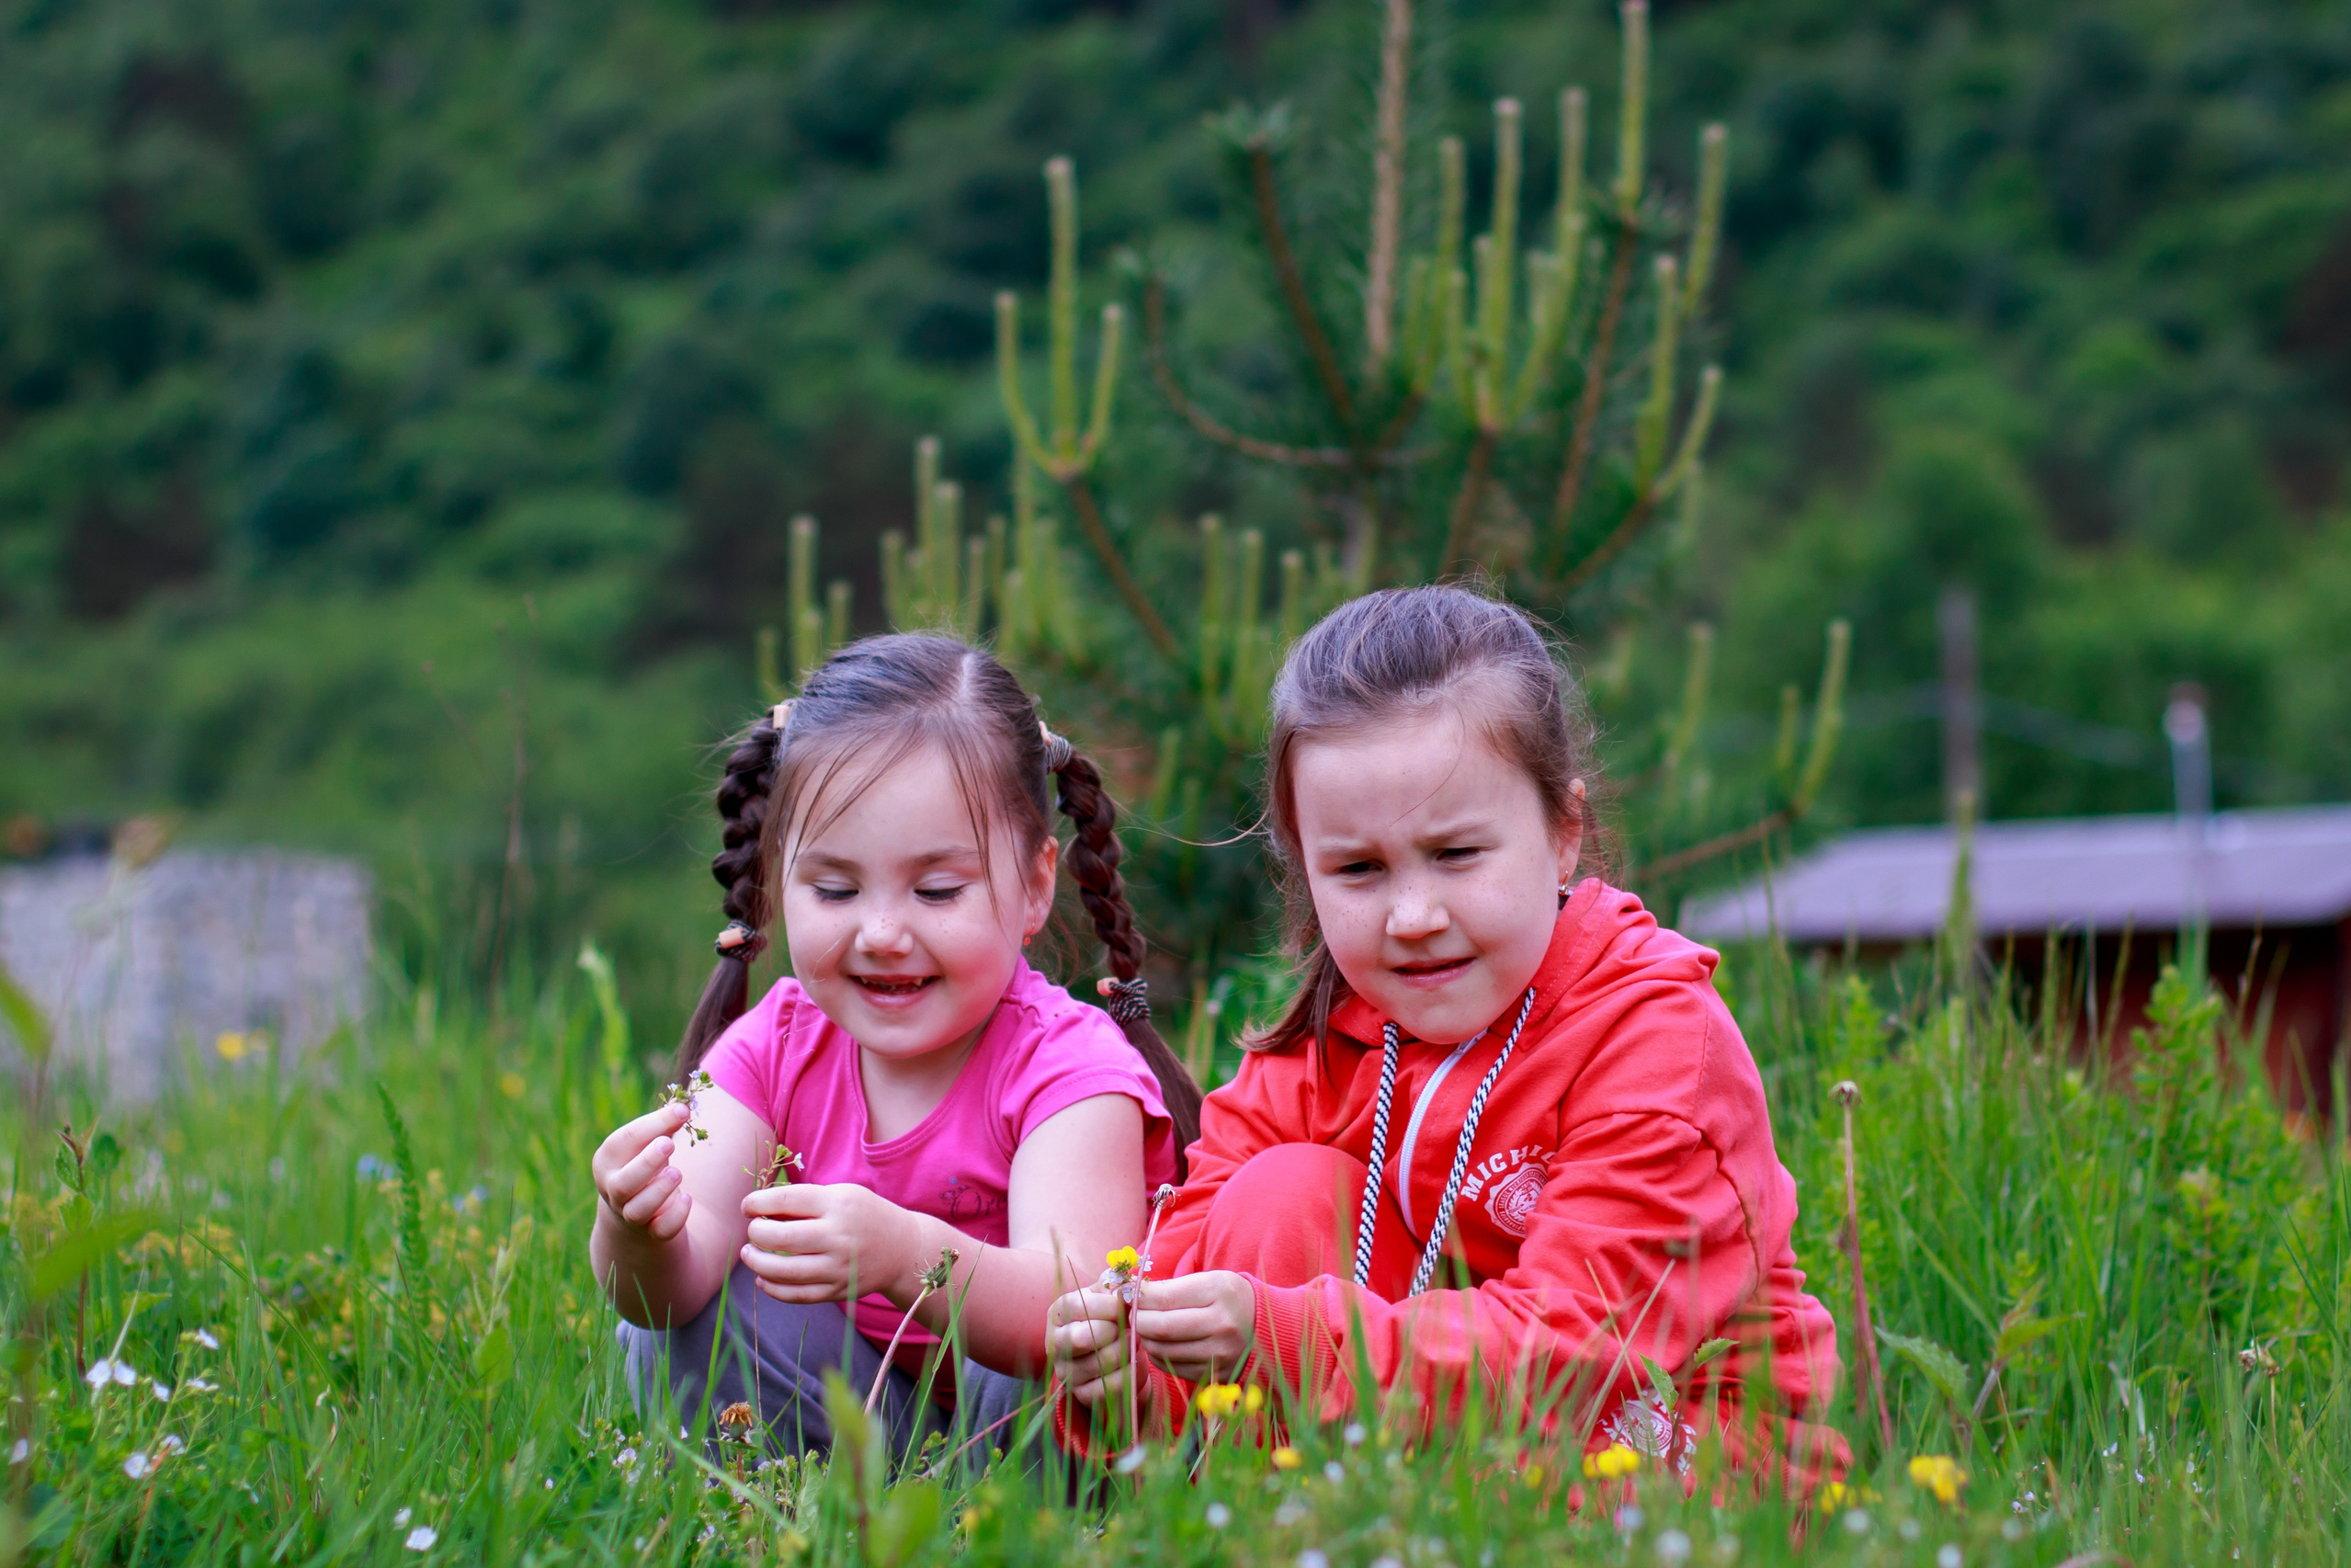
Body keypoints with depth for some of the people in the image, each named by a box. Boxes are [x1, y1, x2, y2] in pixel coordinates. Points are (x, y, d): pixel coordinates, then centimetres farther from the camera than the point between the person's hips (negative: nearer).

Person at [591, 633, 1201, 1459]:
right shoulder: (777, 1046, -7)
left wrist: (907, 1256, -57)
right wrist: (641, 1235, -44)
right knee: (668, 1318, -14)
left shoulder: (1069, 1069, -21)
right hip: (867, 1410, 4)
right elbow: (676, 1284, -19)